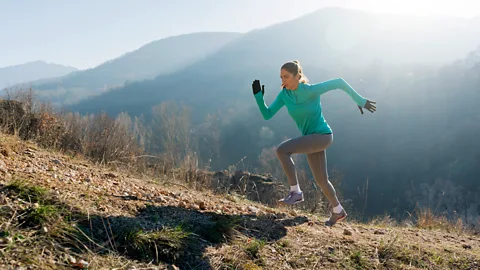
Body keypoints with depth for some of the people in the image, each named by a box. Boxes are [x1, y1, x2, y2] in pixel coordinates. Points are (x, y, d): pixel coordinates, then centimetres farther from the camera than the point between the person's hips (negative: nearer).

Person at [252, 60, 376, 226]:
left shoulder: (312, 90, -20)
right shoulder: (284, 95, -3)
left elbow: (339, 82, -10)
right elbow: (267, 115, -1)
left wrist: (360, 100, -3)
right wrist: (258, 96, -14)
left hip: (323, 136, -7)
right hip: (311, 138, 7)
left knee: (281, 150, -23)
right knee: (321, 180, 18)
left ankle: (295, 192, -13)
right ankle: (338, 211, 41)